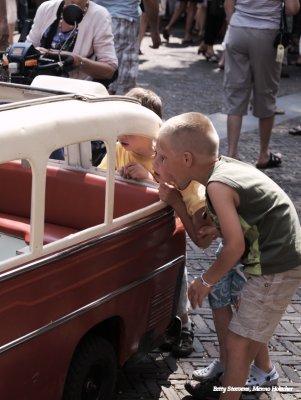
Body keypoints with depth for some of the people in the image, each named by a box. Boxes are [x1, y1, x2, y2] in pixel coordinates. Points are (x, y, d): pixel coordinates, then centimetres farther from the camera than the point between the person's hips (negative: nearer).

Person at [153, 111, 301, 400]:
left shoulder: (218, 185, -24)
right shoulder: (224, 167, 2)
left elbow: (235, 245, -25)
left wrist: (206, 280, -11)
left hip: (275, 269, -10)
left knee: (236, 343, -7)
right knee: (251, 323, 31)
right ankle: (264, 371, 55)